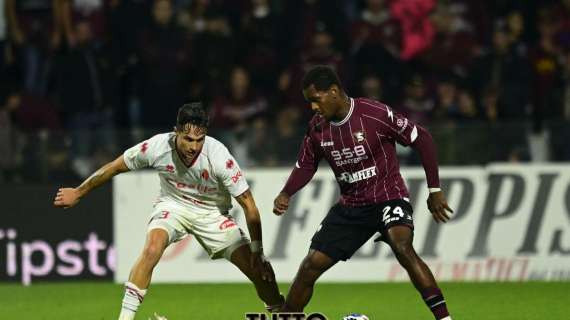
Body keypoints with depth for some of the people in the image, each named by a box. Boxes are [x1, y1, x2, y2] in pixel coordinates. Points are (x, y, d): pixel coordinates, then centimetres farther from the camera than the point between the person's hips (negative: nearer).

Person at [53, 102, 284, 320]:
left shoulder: (219, 157, -30)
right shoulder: (157, 147, -26)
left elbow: (248, 204, -21)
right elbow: (115, 167, -7)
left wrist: (257, 251, -22)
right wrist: (78, 193, 3)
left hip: (211, 213, 0)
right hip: (172, 206, 0)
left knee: (259, 270, -8)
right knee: (152, 247, -32)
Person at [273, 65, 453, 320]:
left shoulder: (375, 114, -19)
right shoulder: (317, 127, -2)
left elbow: (421, 139, -11)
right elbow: (306, 165, 14)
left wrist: (435, 190, -10)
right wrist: (286, 194, -6)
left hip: (388, 197, -6)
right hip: (350, 206, 6)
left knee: (402, 248, -33)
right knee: (310, 267, 1)